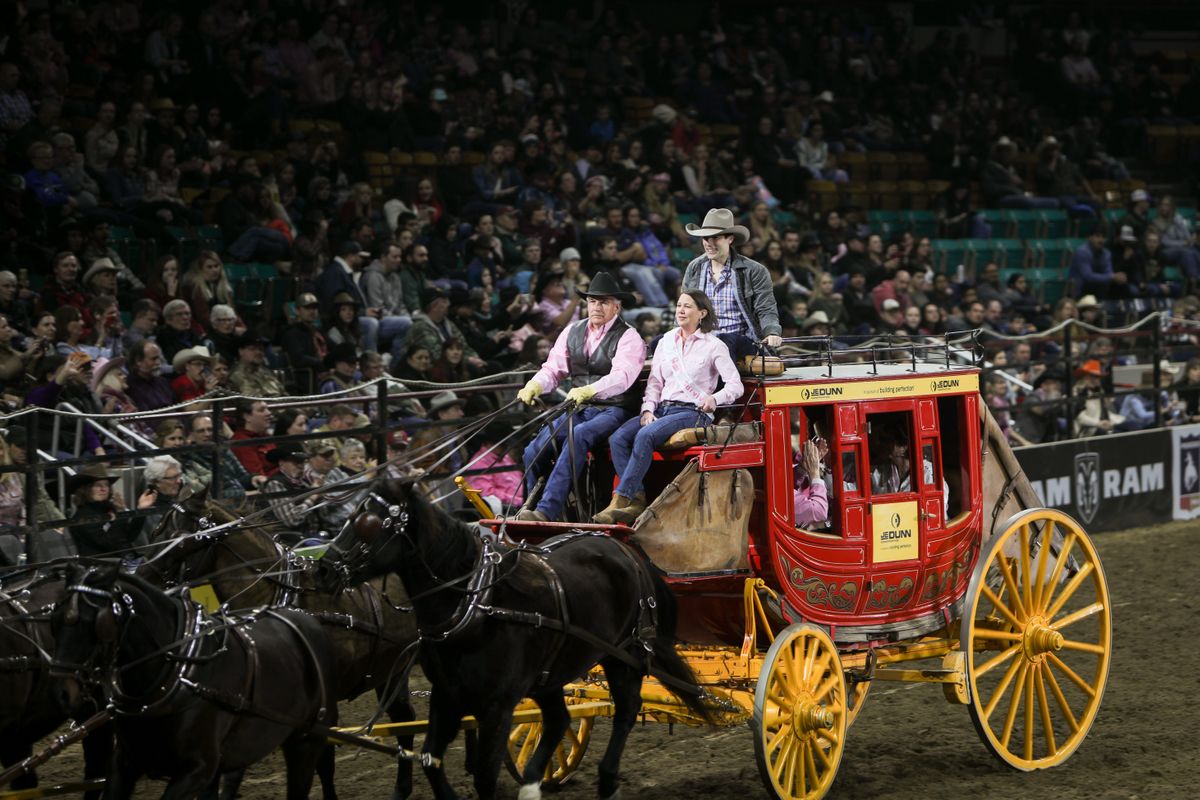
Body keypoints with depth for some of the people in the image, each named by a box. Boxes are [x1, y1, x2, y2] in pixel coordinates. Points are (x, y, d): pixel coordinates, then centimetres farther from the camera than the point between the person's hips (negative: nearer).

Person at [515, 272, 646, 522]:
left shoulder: (628, 337, -6)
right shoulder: (572, 332, 13)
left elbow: (621, 376, -22)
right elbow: (553, 368, 9)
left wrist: (587, 391, -39)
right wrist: (534, 386, -15)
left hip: (613, 410, -6)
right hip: (580, 409, 6)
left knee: (578, 436, -35)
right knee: (535, 451, -16)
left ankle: (546, 511, -40)